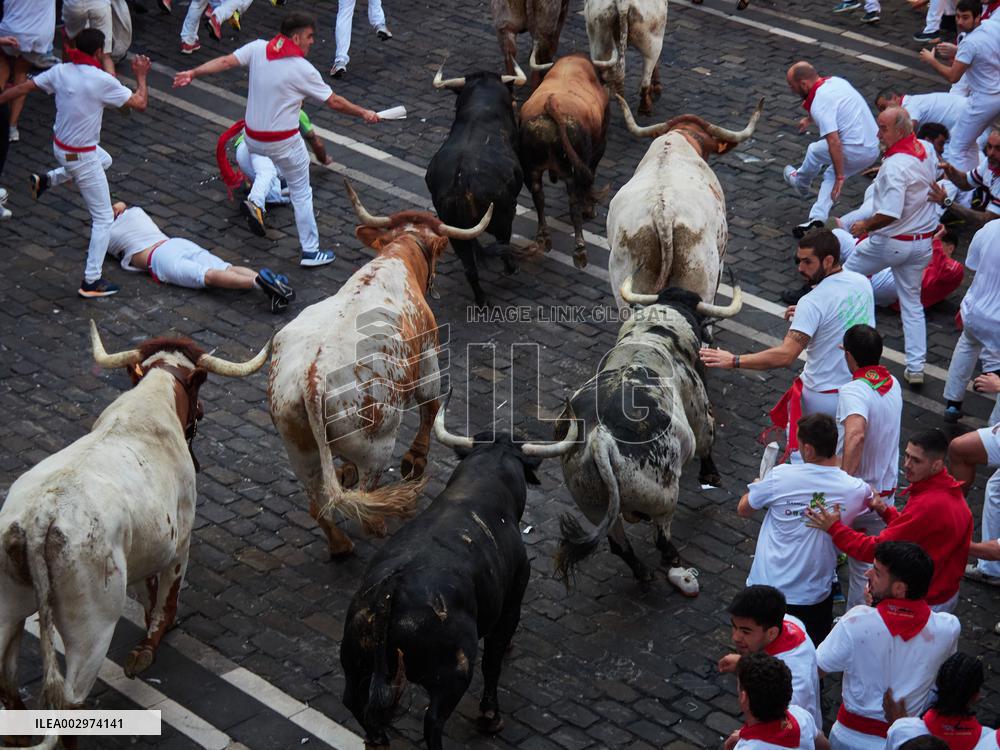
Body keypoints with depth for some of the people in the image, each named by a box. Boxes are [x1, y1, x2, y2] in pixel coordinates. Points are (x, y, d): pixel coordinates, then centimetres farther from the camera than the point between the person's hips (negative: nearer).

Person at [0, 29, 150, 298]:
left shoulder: (60, 71, -5)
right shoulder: (102, 81, -23)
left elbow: (22, 88, 2)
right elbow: (140, 103, -17)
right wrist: (141, 76, 0)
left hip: (59, 145, 7)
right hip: (81, 157, -7)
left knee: (104, 160, 39)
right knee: (103, 218, 4)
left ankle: (45, 180, 32)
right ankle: (91, 281, 4)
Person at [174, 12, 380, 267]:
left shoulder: (258, 48, -7)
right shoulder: (303, 70, -17)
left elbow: (225, 61, -10)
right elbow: (334, 102, -10)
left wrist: (192, 73, -2)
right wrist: (363, 113, 4)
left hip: (252, 138, 5)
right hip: (284, 143, -5)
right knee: (301, 193, 8)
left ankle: (257, 200, 34)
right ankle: (310, 251, 13)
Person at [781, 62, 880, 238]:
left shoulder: (819, 104, -18)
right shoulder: (836, 81, 10)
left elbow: (834, 142, -26)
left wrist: (840, 177, -22)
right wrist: (809, 119, 51)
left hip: (855, 152, -8)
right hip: (874, 148, 8)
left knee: (814, 151, 17)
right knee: (831, 175, 24)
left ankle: (800, 184, 42)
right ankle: (817, 218, 12)